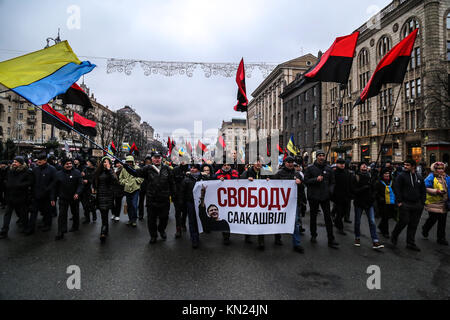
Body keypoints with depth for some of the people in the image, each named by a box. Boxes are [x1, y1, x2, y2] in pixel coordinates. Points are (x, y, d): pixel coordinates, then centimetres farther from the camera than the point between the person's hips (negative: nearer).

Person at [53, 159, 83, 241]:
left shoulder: (77, 173, -3)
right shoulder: (59, 174, 2)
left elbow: (80, 185, -7)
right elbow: (55, 187, 7)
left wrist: (77, 193, -23)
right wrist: (53, 198, 5)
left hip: (74, 198, 0)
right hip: (63, 198, 0)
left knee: (75, 213, 15)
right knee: (62, 215, -4)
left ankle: (75, 226, 37)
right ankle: (61, 233, 0)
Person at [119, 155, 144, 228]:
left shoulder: (137, 168, -3)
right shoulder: (124, 169, 8)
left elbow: (141, 177, -2)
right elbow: (120, 178, 16)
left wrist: (136, 180, -11)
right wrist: (124, 182, 0)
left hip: (135, 189, -4)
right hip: (127, 190, 4)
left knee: (134, 205, -8)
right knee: (129, 205, 13)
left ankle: (134, 220, 5)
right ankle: (130, 219, 26)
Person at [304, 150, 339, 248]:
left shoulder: (328, 169, 7)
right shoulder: (310, 168, -1)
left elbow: (332, 182, 12)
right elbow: (306, 180, -5)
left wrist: (331, 190, -5)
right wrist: (316, 179, -18)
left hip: (325, 196, 1)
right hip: (313, 196, -1)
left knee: (328, 217, 0)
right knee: (313, 217, 12)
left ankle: (331, 240, 6)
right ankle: (313, 235, 28)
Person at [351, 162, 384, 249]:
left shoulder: (370, 177, 6)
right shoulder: (355, 177, -5)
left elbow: (373, 189, 13)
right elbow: (353, 190, -12)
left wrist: (372, 197, -3)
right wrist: (364, 188, -21)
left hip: (369, 203, 2)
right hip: (359, 203, -2)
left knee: (372, 222, -3)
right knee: (357, 222, 10)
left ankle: (375, 242, -1)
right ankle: (357, 238, 27)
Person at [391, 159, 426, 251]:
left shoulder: (419, 177, 10)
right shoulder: (401, 176, -5)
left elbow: (423, 191, 16)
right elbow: (396, 189, -8)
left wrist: (422, 203, 7)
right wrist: (399, 201, -13)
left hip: (417, 205, 5)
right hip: (405, 204, -5)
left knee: (413, 225, 8)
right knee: (404, 221, -5)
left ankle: (410, 243, 18)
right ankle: (394, 236, 18)